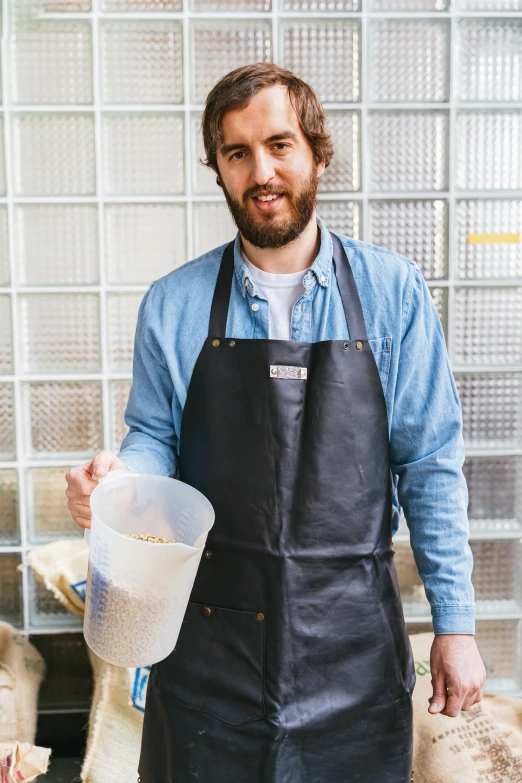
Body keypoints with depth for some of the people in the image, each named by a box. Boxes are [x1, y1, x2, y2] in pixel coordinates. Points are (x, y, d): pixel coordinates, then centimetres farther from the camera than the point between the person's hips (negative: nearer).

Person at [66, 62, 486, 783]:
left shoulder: (393, 293, -3)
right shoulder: (173, 305, -1)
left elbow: (429, 466, -1)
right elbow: (155, 439, 7)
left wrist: (455, 622, -1)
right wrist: (116, 478, -16)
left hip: (353, 642, 0)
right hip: (208, 639, 1)